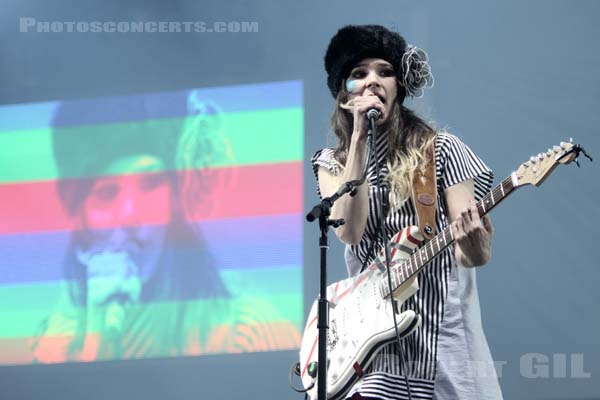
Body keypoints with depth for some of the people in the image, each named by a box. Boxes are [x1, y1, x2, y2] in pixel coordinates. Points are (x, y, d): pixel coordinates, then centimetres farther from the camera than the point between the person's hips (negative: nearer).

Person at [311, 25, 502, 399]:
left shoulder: (441, 149, -1)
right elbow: (349, 231, -13)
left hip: (441, 325, -1)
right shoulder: (331, 164, 7)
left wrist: (473, 243, -29)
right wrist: (360, 138, -12)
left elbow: (479, 253, -5)